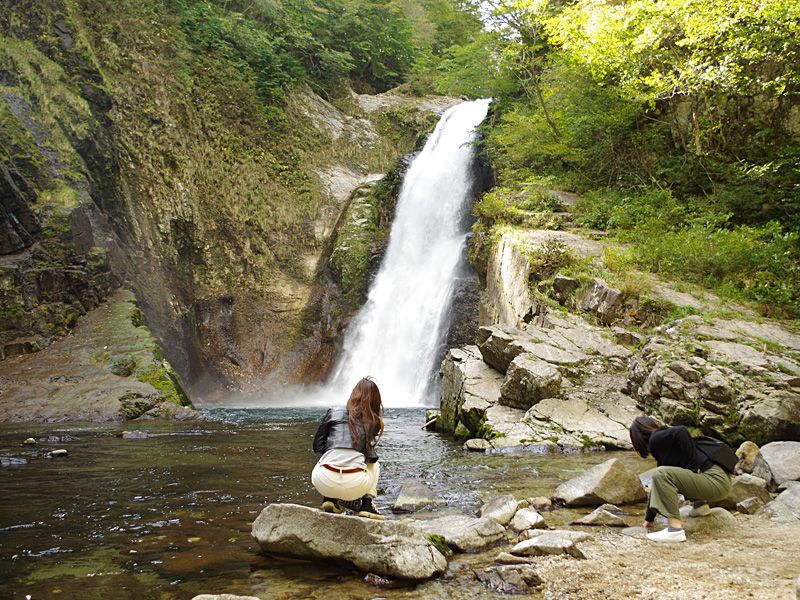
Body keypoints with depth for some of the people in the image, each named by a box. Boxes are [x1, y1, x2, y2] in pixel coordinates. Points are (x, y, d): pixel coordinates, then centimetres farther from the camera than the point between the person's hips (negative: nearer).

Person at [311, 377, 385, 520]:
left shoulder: (334, 413, 10)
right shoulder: (375, 422, 10)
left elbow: (317, 447, 13)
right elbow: (371, 456, 1)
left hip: (324, 482, 1)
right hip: (353, 485, -1)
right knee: (375, 465, 33)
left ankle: (329, 499, 18)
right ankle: (367, 504, 15)